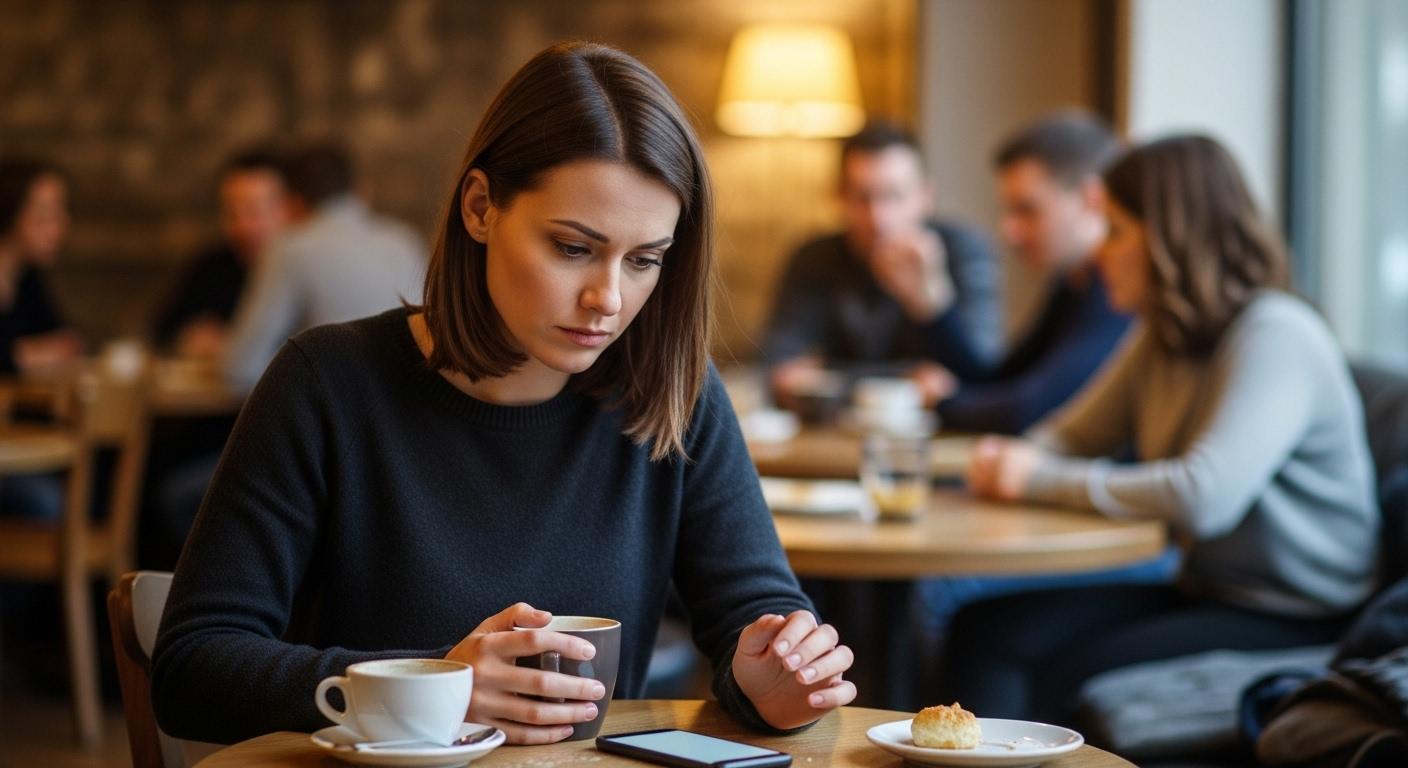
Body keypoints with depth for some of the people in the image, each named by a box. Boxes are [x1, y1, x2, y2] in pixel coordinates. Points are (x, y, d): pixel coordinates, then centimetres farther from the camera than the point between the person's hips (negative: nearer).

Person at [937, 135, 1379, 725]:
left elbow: (1204, 497, -32)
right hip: (1206, 590, 8)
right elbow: (1071, 437, 18)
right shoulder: (1162, 337, 10)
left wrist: (1043, 481, -22)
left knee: (1067, 676, -24)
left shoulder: (1274, 339, -19)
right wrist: (1009, 461, -8)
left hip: (1301, 625, -8)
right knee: (984, 631, -10)